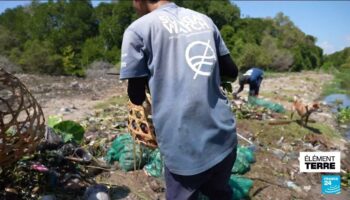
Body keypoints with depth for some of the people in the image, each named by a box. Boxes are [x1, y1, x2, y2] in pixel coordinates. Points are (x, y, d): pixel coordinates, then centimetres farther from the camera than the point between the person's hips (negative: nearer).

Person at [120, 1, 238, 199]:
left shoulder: (137, 29, -5)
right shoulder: (204, 19, 10)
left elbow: (137, 97, -1)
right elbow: (232, 72, 14)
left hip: (185, 149, -5)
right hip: (225, 137, 5)